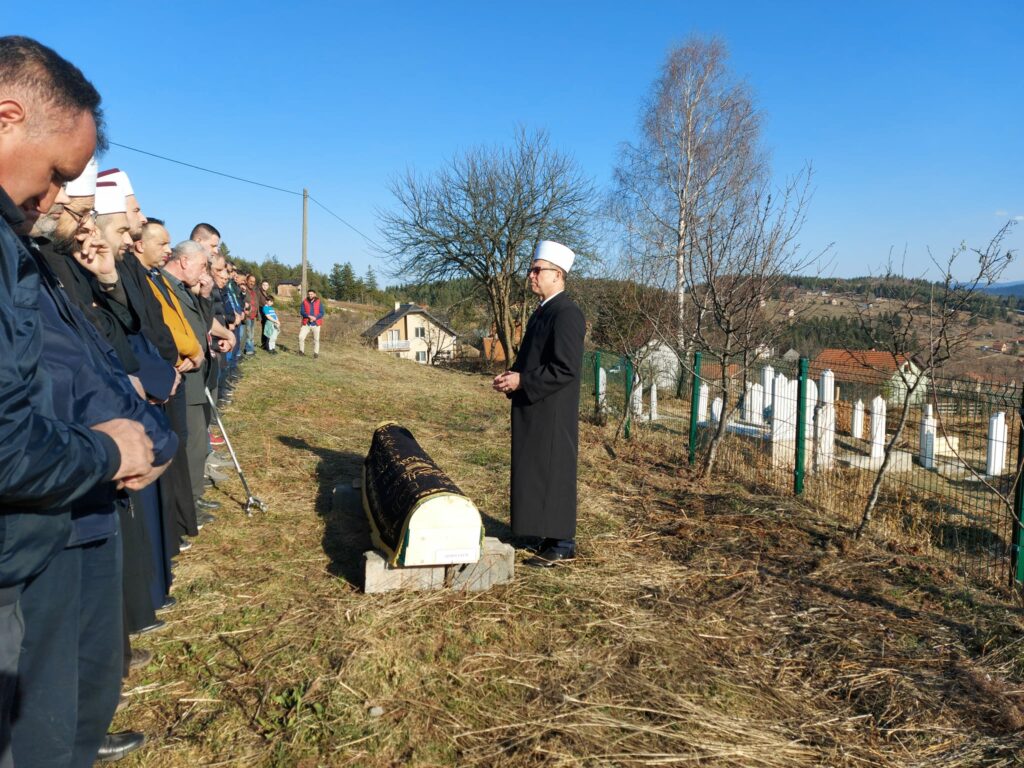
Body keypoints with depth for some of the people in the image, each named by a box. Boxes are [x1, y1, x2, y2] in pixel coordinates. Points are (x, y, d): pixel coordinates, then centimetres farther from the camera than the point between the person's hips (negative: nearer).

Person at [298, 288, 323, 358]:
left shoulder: (318, 302, 2)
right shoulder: (304, 302, 3)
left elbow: (322, 313, -3)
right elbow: (302, 312, -3)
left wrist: (315, 318, -19)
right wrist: (309, 316, -20)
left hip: (316, 324, -1)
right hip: (306, 324, 1)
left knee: (316, 339, 3)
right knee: (301, 337, -9)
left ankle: (316, 353, 13)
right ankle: (301, 351, 8)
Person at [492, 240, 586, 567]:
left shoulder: (566, 314, -17)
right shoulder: (543, 311, 13)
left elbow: (565, 369, -23)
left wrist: (521, 381, -19)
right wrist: (512, 376, 4)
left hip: (552, 414, -9)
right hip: (535, 411, 10)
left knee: (553, 474, -1)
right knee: (539, 474, 14)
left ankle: (562, 544, 11)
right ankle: (554, 536, 25)